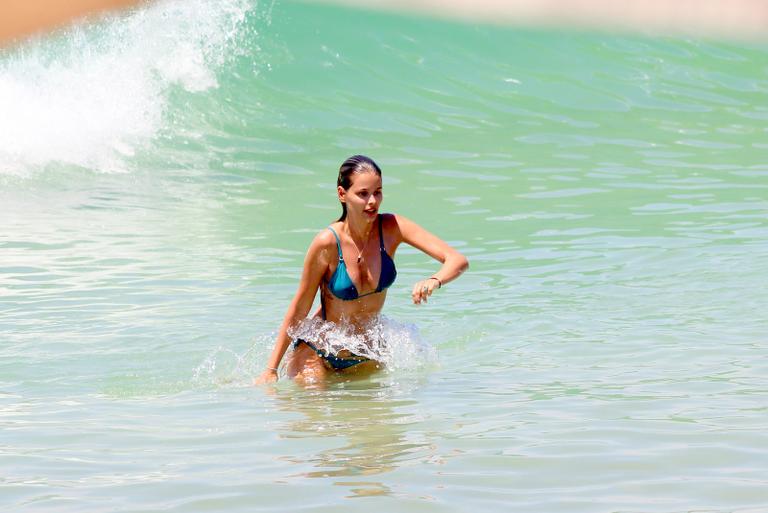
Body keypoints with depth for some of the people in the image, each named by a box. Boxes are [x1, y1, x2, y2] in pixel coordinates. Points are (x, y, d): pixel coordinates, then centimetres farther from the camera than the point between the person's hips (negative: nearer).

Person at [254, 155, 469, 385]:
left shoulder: (391, 228, -16)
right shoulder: (327, 243, -24)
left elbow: (458, 261, -18)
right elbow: (299, 309, -14)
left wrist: (434, 281, -41)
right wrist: (271, 369, -13)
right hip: (318, 355, -4)